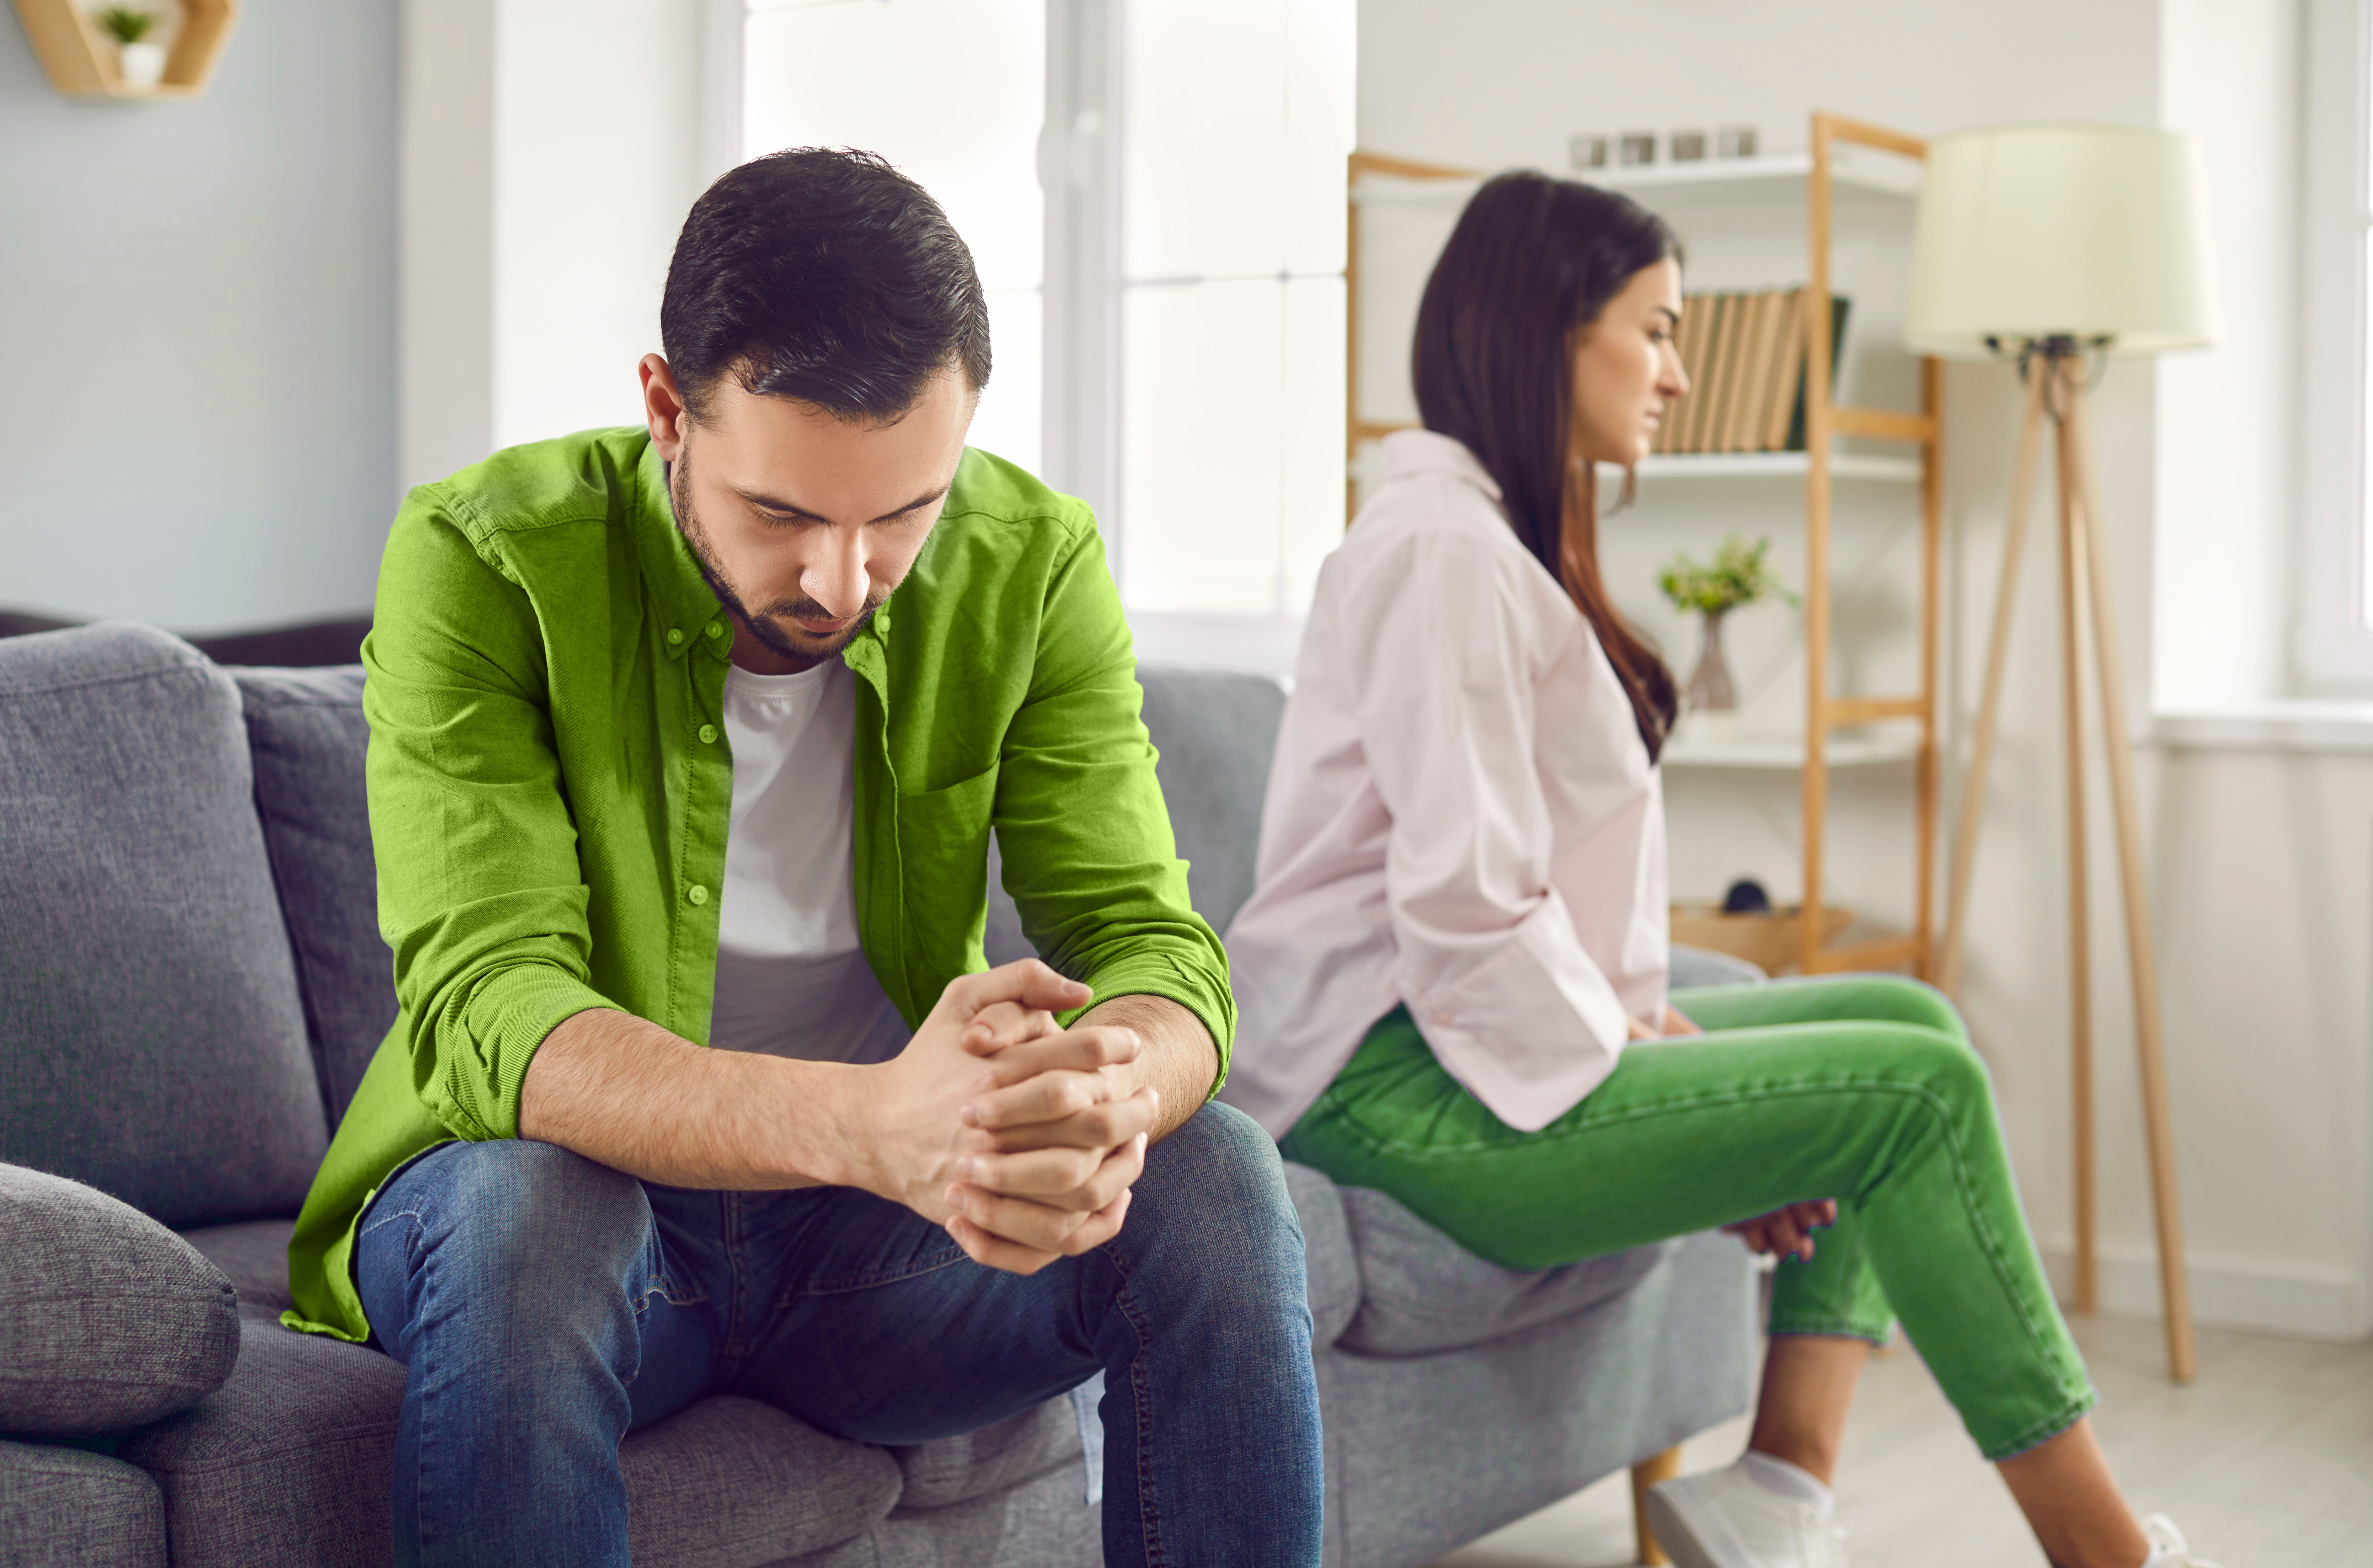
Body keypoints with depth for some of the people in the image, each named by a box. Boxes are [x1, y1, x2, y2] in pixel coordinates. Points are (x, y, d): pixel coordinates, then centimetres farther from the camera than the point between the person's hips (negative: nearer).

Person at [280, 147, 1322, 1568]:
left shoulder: (1035, 565, -7)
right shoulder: (482, 561, -19)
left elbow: (1154, 943, -13)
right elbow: (486, 1009, -29)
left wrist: (1108, 1099, -41)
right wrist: (864, 1122, -49)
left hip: (890, 1234, 3)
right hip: (592, 1203, -2)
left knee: (1218, 1178, -23)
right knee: (516, 1208, -36)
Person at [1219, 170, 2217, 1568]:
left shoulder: (1516, 545, 19)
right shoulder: (1446, 551, -15)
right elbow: (1462, 906, -22)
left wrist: (1650, 1017, 2)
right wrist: (1637, 1064, -13)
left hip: (1486, 1043, 11)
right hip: (1403, 1088, -11)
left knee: (1909, 1020, 7)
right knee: (1921, 1091, -14)